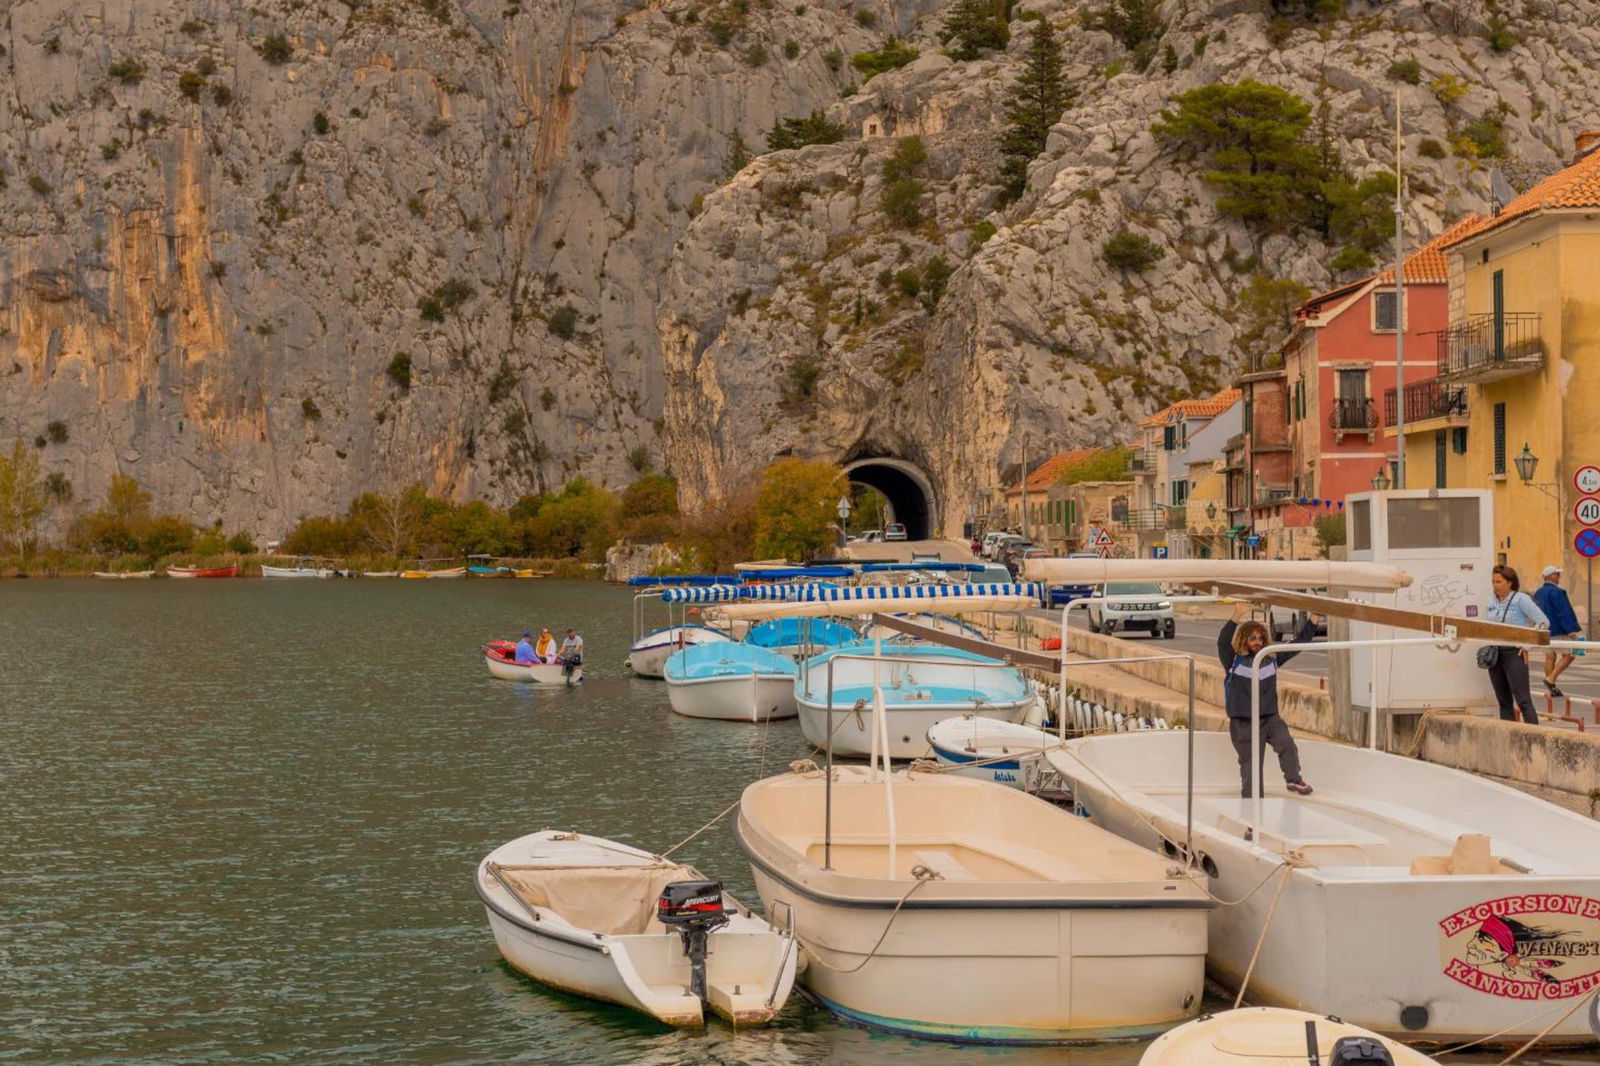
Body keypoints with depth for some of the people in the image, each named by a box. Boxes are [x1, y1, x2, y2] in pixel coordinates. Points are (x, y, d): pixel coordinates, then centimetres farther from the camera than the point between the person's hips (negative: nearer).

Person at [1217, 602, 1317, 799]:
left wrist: (1311, 620, 1)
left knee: (1286, 744, -25)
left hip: (1270, 717, 3)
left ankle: (1293, 780, -16)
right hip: (1242, 722, -3)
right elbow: (1223, 642, -25)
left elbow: (1299, 643, 9)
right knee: (1250, 765, 4)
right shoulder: (1234, 661, -7)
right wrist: (1237, 616, -36)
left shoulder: (1272, 658, 6)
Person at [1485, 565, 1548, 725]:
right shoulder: (1492, 603, 12)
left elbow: (1543, 622, -9)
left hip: (1514, 653, -7)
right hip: (1494, 655, 7)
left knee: (1523, 700, -12)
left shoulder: (1521, 599, -6)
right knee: (1504, 701, 9)